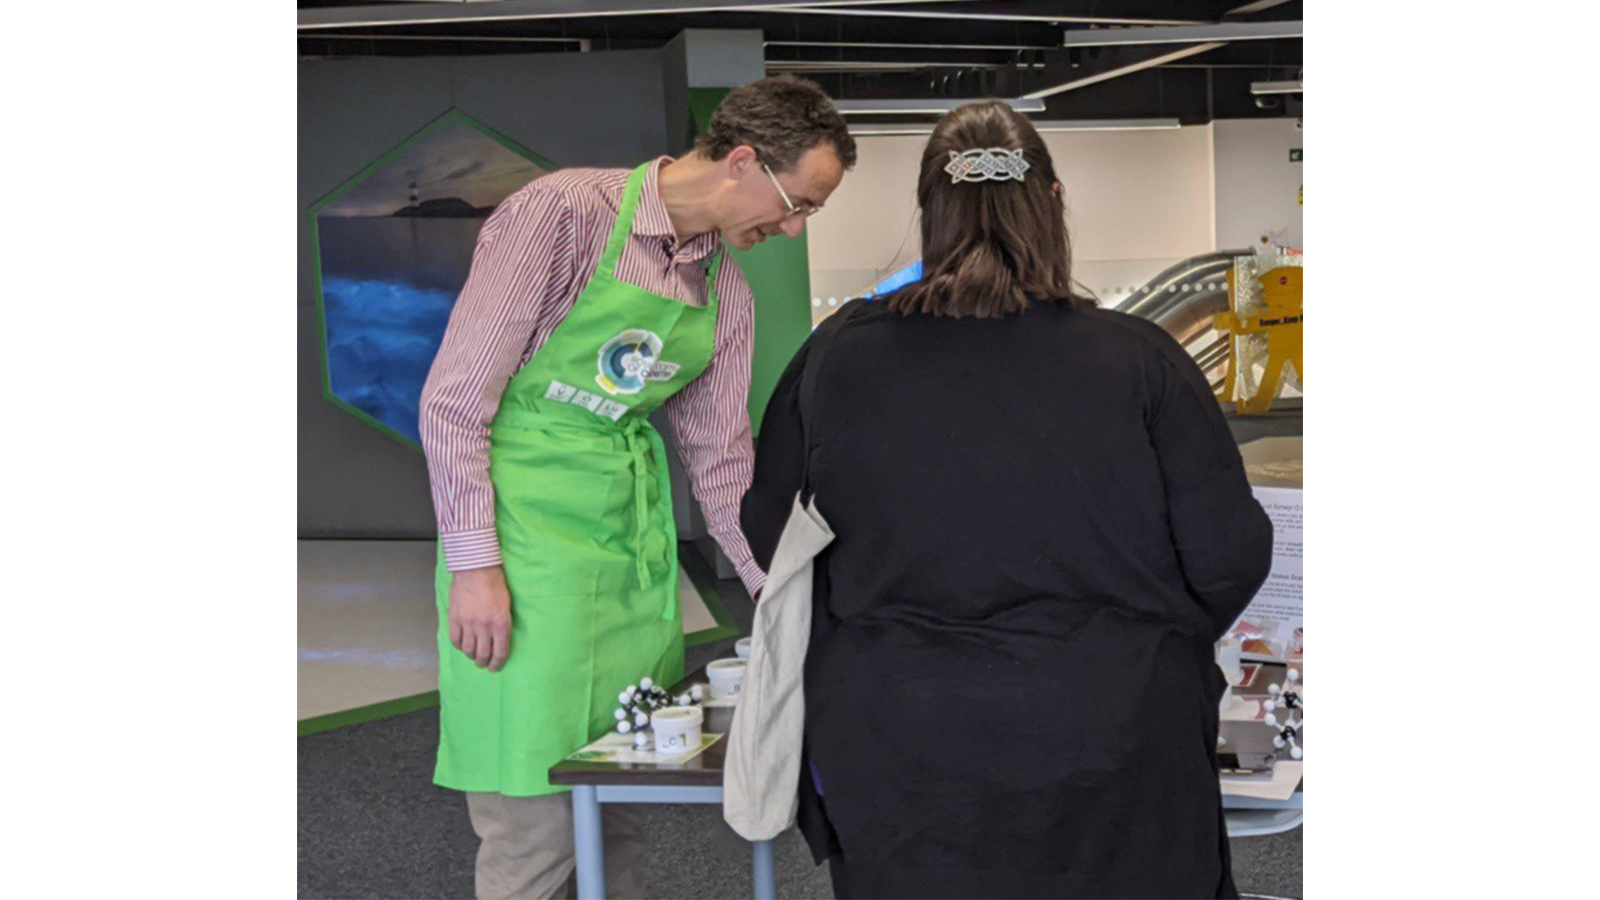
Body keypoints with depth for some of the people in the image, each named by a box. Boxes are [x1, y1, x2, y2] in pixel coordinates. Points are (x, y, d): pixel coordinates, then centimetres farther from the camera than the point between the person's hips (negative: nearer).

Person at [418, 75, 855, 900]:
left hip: (635, 537, 7)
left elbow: (719, 457, 16)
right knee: (535, 821, -6)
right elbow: (455, 397, -12)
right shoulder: (564, 213, -12)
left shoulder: (726, 292, 9)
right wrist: (473, 562, -15)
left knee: (620, 806, 10)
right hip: (524, 527, -6)